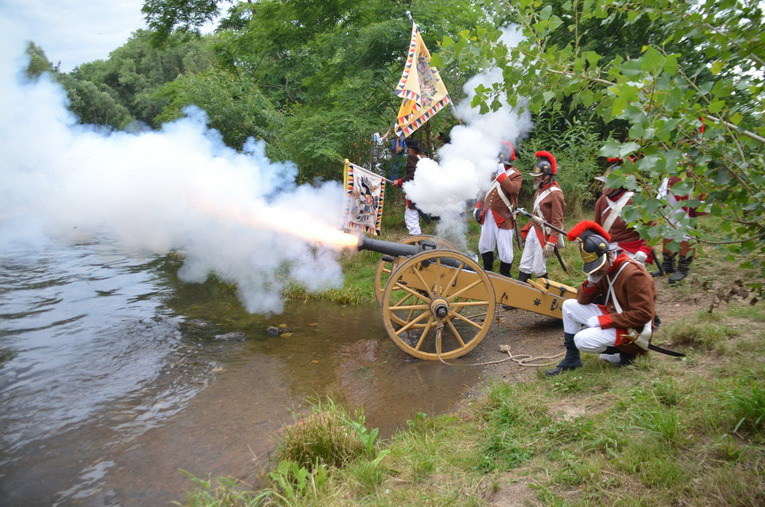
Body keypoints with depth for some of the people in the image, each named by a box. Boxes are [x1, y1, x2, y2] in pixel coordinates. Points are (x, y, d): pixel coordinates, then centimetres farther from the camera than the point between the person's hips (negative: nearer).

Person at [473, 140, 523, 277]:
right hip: (488, 216, 6)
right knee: (484, 245, 15)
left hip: (503, 218, -6)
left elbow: (512, 188, -26)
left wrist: (501, 173, -26)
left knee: (505, 249, -2)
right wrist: (478, 207, 10)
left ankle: (504, 276, 14)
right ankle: (487, 270, 33)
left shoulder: (516, 175, -5)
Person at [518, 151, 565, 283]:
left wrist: (551, 243, -22)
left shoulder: (554, 193, -16)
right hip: (533, 231, 8)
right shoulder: (540, 190, 10)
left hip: (544, 236, -8)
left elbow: (557, 222, -18)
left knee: (539, 269, 1)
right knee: (524, 266, 10)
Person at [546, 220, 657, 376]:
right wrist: (591, 281, -14)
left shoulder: (633, 274, -22)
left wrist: (603, 320, -24)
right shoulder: (604, 270, 4)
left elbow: (643, 315, -25)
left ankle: (623, 353, -1)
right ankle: (571, 359, 5)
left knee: (583, 340, -27)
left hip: (633, 330, -9)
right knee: (569, 305, 2)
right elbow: (582, 300, 7)